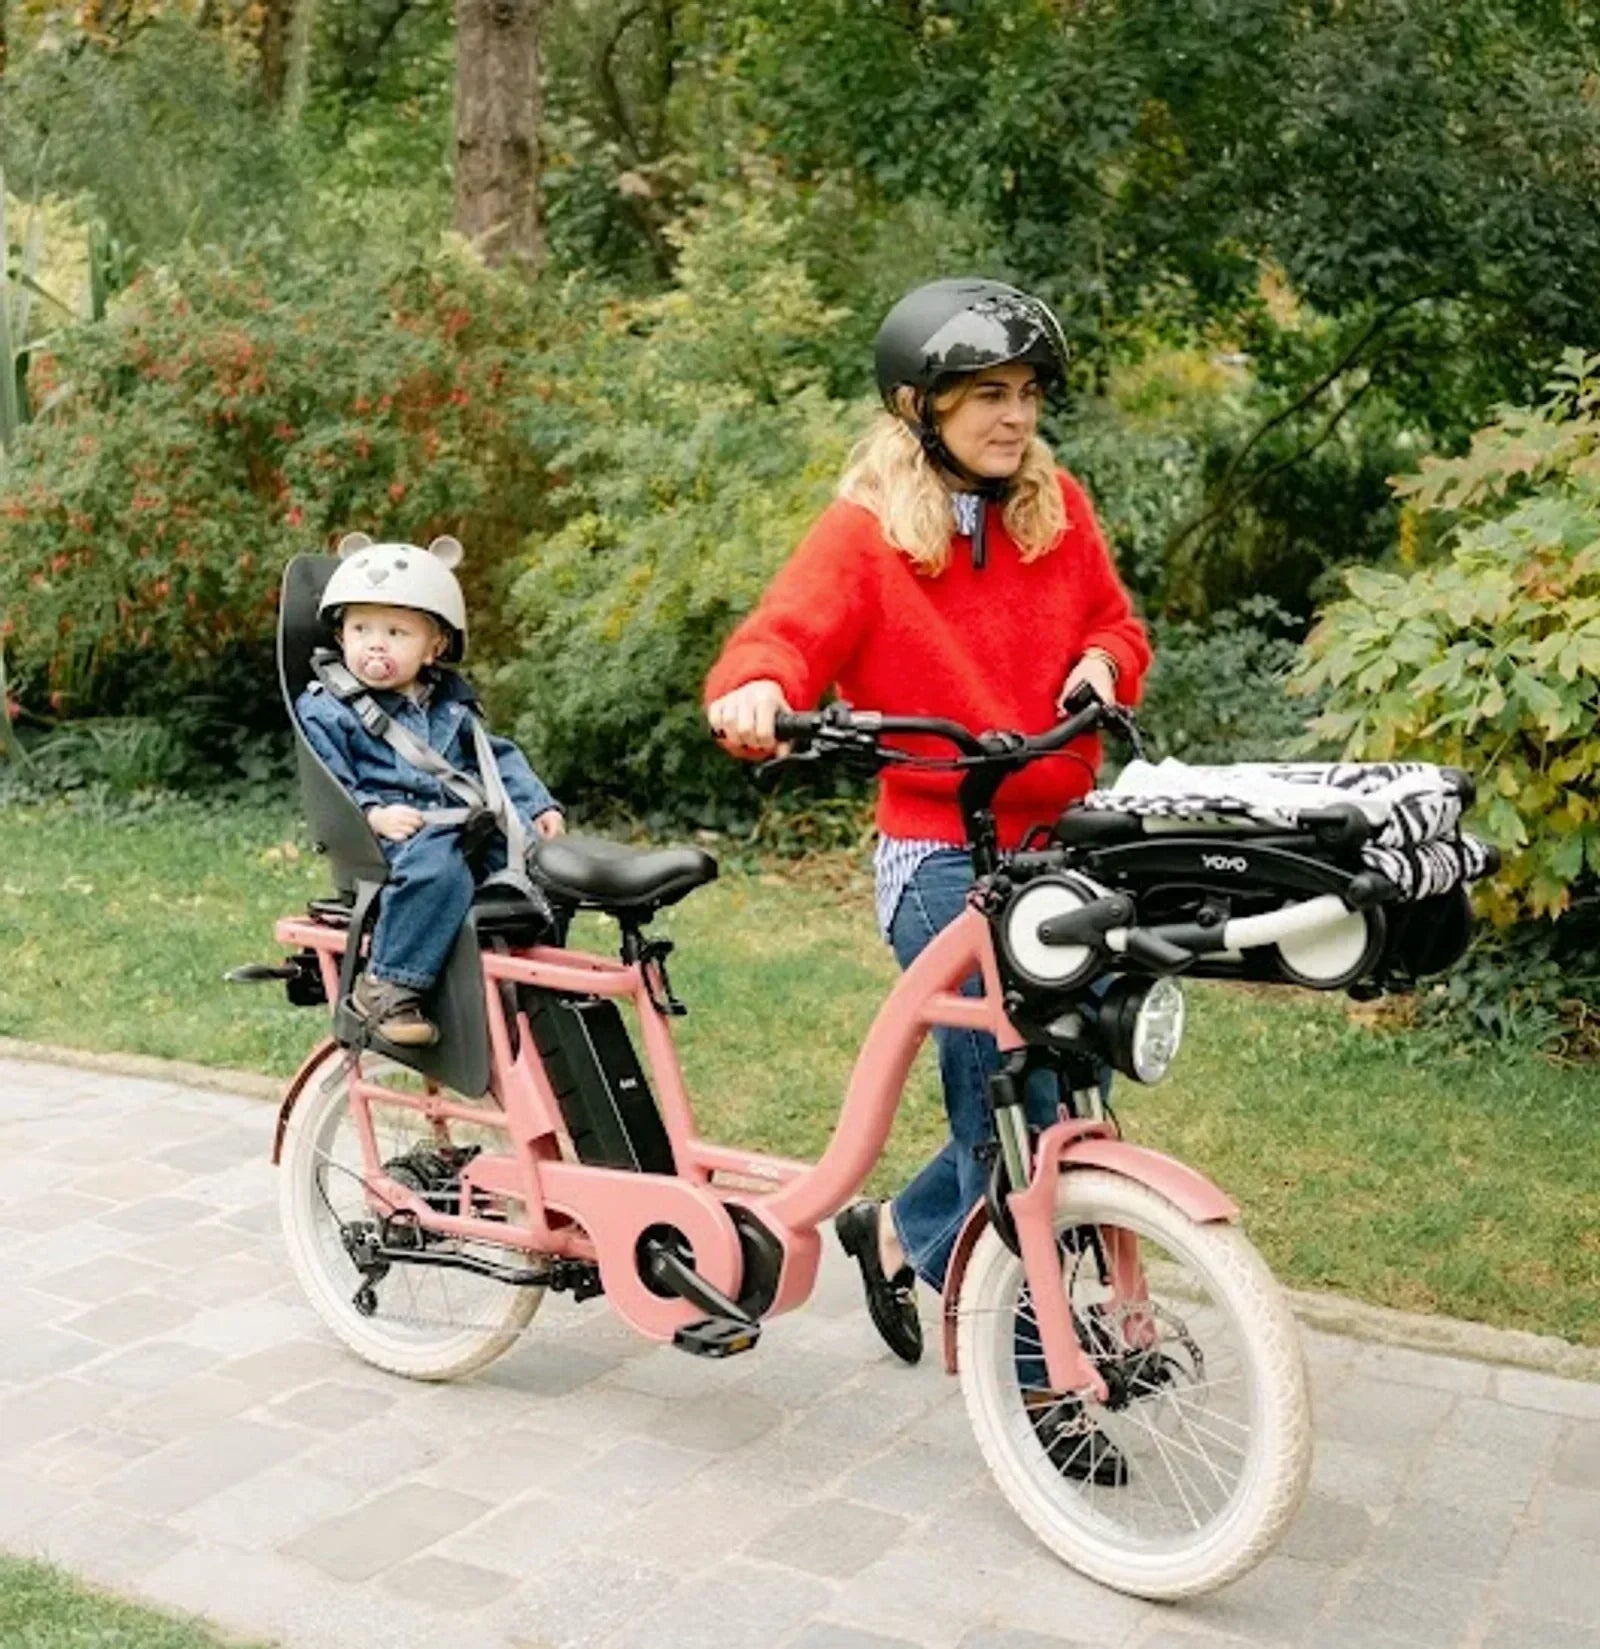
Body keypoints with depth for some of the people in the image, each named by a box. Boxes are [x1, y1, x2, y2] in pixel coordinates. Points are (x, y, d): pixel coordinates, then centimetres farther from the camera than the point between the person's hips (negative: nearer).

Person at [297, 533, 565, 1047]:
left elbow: (498, 758, 23)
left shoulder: (452, 705, 22)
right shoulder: (326, 710, 6)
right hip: (394, 841, -6)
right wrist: (372, 814, -20)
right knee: (437, 866, -39)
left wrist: (538, 806, 8)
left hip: (471, 827, 6)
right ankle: (386, 988, -29)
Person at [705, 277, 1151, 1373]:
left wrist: (1103, 665, -5)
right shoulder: (866, 532, -7)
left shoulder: (1057, 507, 8)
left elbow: (1116, 624, 19)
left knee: (1065, 1100, 11)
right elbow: (782, 639, -20)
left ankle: (902, 1235, 37)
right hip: (944, 861, -6)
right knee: (1018, 1120, -5)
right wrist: (755, 692, -43)